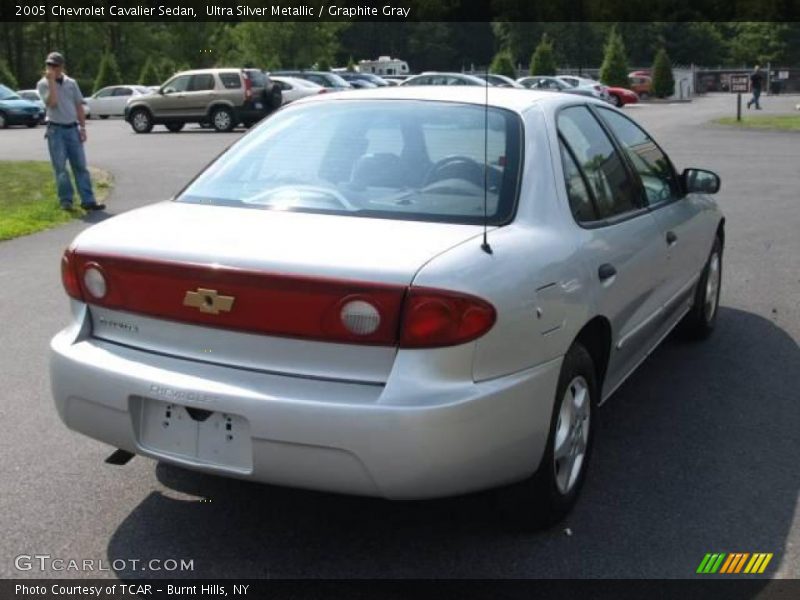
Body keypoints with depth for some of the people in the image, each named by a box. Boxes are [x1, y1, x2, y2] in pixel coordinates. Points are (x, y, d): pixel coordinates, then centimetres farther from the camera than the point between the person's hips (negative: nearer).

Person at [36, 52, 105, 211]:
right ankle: (66, 201, 5)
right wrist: (51, 81, -15)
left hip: (72, 129, 3)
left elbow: (79, 106, 10)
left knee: (80, 166, 2)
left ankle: (88, 200, 2)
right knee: (60, 168, -1)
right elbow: (52, 102, -17)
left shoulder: (71, 83, 9)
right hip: (56, 130, -3)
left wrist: (82, 128, 4)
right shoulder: (43, 84, -1)